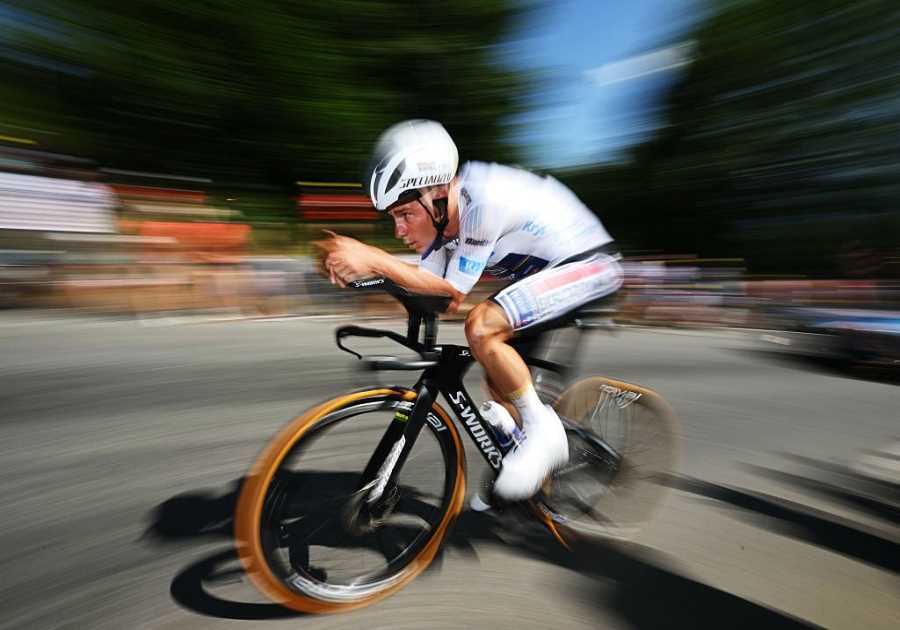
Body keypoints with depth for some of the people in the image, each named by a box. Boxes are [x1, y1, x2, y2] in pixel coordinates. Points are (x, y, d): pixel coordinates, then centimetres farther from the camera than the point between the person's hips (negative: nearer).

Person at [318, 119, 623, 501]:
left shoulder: (483, 199, -29)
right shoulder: (441, 214, -3)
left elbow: (453, 288, -26)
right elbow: (427, 283, -7)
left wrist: (373, 259, -29)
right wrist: (353, 265, -18)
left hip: (588, 263, -9)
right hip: (547, 268, 9)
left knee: (481, 327, -30)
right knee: (497, 380, 8)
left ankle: (541, 428, -9)